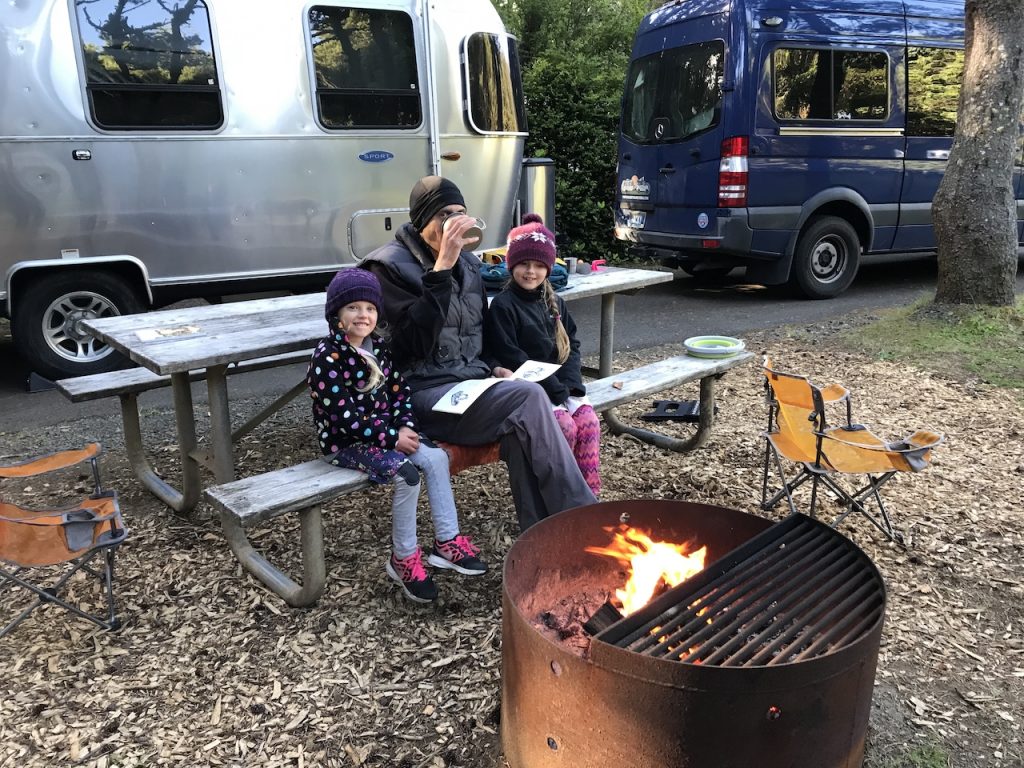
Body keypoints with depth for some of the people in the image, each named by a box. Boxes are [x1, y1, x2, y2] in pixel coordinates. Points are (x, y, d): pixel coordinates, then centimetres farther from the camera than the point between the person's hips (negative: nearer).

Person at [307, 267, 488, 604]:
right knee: (406, 473, -26)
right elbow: (345, 416, -21)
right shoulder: (327, 357, -17)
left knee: (436, 457, -11)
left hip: (386, 431, 7)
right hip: (345, 441, -7)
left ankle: (447, 542, -1)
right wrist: (392, 438, -22)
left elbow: (399, 390, 9)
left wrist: (405, 427, -10)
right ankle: (403, 558, -7)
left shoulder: (377, 346, 7)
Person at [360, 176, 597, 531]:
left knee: (520, 429, -27)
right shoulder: (388, 266, -6)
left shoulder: (466, 262, 15)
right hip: (426, 394, -6)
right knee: (528, 397, -27)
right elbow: (418, 341, -21)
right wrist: (442, 268, -23)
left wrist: (494, 368, 5)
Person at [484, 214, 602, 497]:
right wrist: (553, 389, -16)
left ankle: (591, 493, -5)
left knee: (589, 421, -16)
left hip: (561, 386, 6)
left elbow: (572, 345, 12)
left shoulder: (555, 303, 13)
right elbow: (510, 358, -14)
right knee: (565, 426, -24)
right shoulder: (502, 306, -8)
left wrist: (569, 383, -7)